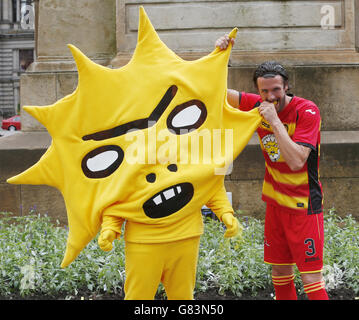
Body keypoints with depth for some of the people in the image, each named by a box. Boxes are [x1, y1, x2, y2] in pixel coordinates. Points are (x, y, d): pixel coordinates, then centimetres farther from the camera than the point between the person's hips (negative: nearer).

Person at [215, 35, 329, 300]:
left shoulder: (306, 111, -16)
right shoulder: (259, 106, -1)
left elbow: (296, 161, -26)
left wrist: (275, 122, -26)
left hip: (303, 205, -6)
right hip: (275, 202, 6)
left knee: (311, 278, -7)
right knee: (280, 273, 14)